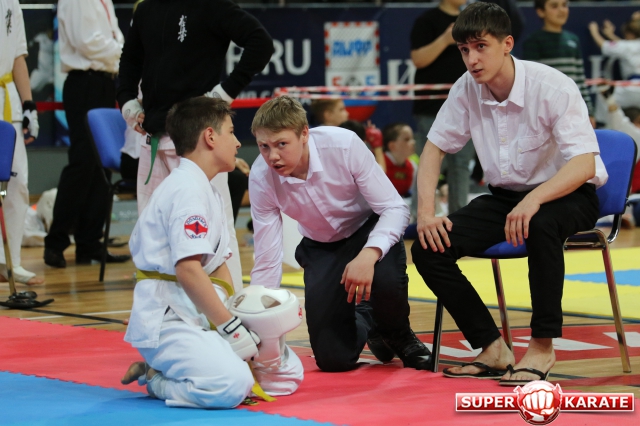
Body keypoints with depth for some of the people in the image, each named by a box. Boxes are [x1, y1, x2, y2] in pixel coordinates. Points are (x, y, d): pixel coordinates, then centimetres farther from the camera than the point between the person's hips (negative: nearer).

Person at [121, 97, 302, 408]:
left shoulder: (208, 193, 18)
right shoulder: (187, 189, -15)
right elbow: (188, 271, -24)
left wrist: (240, 318, 2)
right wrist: (231, 327, -20)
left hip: (202, 315, 11)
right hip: (167, 319, -11)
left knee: (289, 372, 8)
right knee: (232, 386, -34)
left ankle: (167, 372, 10)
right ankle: (156, 380, -5)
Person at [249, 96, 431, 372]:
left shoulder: (344, 145, -30)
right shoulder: (261, 178, -23)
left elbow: (395, 208, -24)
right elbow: (267, 262, -18)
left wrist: (369, 254, -43)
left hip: (370, 229, -2)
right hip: (321, 247, 2)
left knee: (386, 279, -38)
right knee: (333, 359, -8)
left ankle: (401, 337, -2)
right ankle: (364, 322, 28)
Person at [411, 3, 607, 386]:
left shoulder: (552, 87, -22)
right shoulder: (467, 90, -6)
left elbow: (584, 165, -28)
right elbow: (435, 147, 5)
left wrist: (534, 200, -46)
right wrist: (426, 212, -11)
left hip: (566, 195, -5)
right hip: (504, 196, 6)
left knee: (540, 226, -41)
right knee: (429, 249, -16)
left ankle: (542, 347, -25)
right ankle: (492, 349, -7)